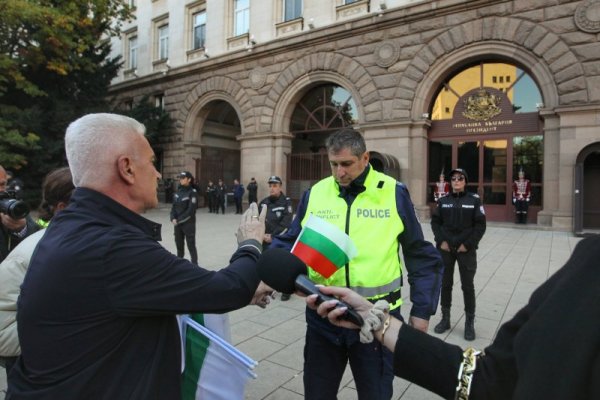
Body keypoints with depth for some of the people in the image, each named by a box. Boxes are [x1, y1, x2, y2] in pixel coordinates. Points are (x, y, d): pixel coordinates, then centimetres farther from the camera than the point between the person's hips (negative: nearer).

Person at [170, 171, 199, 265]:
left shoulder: (192, 192, -10)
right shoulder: (178, 191, 9)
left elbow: (191, 210, -16)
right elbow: (173, 206, 8)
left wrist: (179, 220, -15)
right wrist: (173, 219, -8)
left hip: (188, 223, -6)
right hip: (177, 223, 6)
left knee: (191, 246, -2)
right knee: (179, 245, 15)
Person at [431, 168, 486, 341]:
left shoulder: (474, 200, -2)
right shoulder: (443, 201, 4)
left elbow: (480, 225, -4)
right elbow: (435, 222, 4)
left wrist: (468, 244, -12)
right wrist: (441, 241, -8)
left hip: (466, 249, -2)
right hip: (445, 248, 2)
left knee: (467, 286, 5)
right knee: (445, 284, 11)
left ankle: (469, 323, 19)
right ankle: (445, 319, 25)